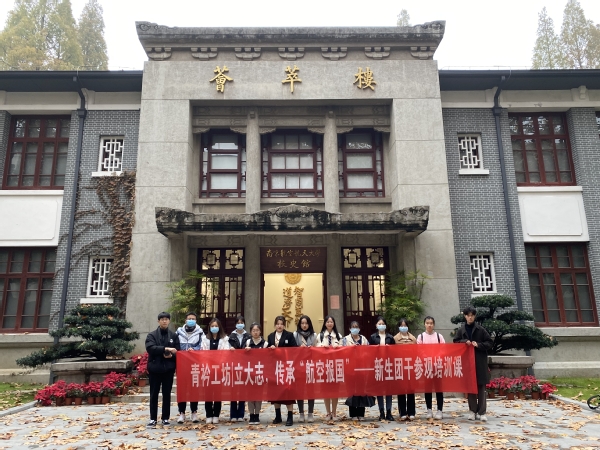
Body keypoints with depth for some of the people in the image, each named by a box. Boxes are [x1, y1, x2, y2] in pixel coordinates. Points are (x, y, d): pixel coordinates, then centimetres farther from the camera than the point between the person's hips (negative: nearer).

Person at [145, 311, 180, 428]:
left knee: (167, 394, 8)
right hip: (155, 368, -1)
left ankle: (165, 418, 16)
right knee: (154, 394, 4)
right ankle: (153, 419, 12)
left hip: (168, 368, 2)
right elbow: (150, 348, -16)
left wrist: (171, 355, -16)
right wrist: (166, 348, -24)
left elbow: (178, 352, 6)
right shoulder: (152, 335, 1)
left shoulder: (174, 336, 8)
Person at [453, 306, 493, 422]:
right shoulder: (461, 330, 6)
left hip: (480, 361, -2)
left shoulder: (480, 329, 1)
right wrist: (464, 341, -7)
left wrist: (479, 345, -13)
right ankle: (473, 411, 13)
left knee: (481, 387, 1)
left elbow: (490, 342, 2)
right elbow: (455, 342, 11)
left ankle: (482, 412, 7)